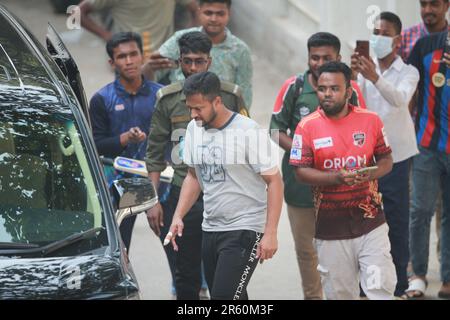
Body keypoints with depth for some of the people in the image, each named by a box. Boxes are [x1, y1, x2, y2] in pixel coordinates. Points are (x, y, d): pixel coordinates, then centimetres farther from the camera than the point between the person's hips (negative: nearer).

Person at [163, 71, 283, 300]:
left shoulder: (248, 132, -14)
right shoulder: (194, 129, 6)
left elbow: (274, 182, -11)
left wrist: (270, 233, -17)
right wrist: (178, 216, 4)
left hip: (244, 229, -7)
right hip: (210, 229, 7)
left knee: (224, 296, -15)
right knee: (235, 298, 12)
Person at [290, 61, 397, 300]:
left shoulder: (370, 120, 2)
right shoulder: (307, 126, -3)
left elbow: (386, 160, 9)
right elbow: (301, 171, -6)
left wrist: (370, 173, -14)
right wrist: (337, 178, -21)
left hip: (370, 221, 1)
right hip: (331, 225, -1)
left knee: (382, 288, -6)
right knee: (340, 293, 7)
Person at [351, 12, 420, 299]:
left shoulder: (408, 73, -2)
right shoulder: (366, 68, 8)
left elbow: (399, 99, -25)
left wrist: (374, 78, -41)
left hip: (395, 156, -3)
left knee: (397, 223, 0)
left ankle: (399, 287, 8)